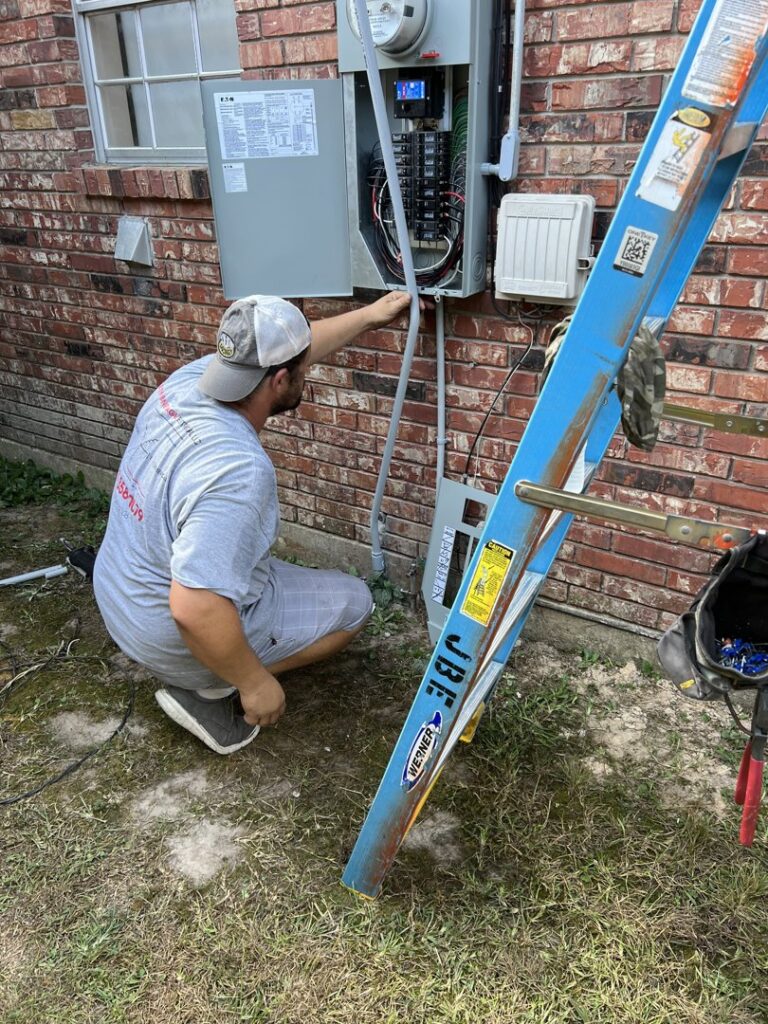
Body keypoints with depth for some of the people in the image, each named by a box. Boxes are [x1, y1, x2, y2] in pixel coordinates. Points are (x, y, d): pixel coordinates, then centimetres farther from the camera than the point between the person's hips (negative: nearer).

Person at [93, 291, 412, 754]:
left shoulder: (189, 379, -11)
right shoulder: (239, 470, -36)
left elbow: (280, 351, 6)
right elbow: (194, 609, -39)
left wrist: (369, 315, 14)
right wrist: (255, 682, -23)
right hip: (179, 638, -8)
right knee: (352, 601, 5)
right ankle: (209, 691, 1)